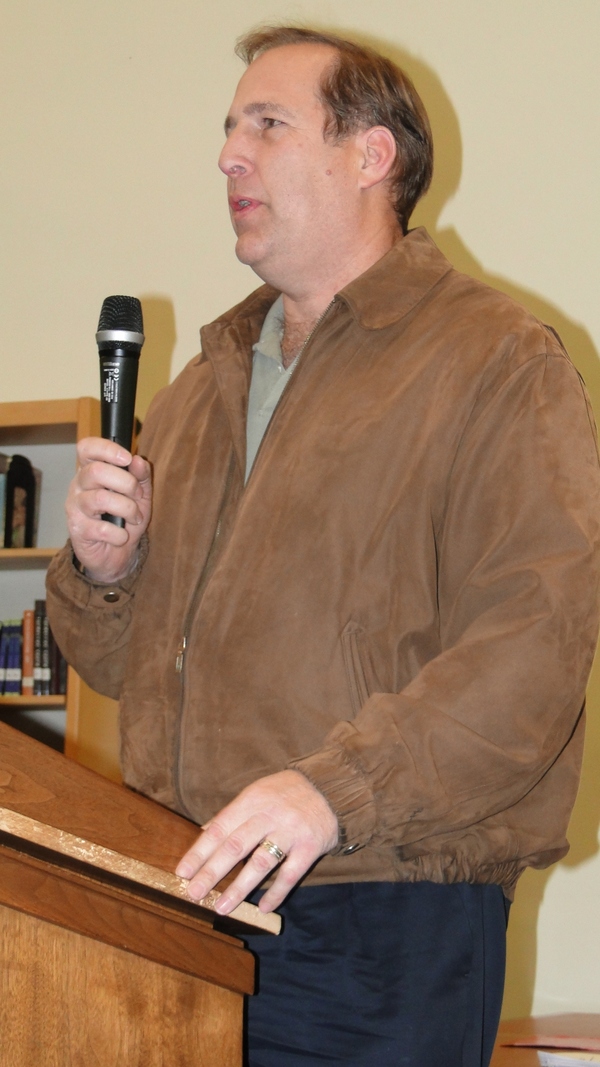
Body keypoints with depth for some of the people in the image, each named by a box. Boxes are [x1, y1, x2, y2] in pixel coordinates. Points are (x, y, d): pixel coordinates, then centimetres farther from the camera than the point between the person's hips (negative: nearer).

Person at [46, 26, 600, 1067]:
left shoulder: (497, 364, -3)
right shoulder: (202, 384, 20)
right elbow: (123, 661, 25)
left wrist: (337, 789, -26)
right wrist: (104, 567, 2)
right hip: (186, 910, 6)